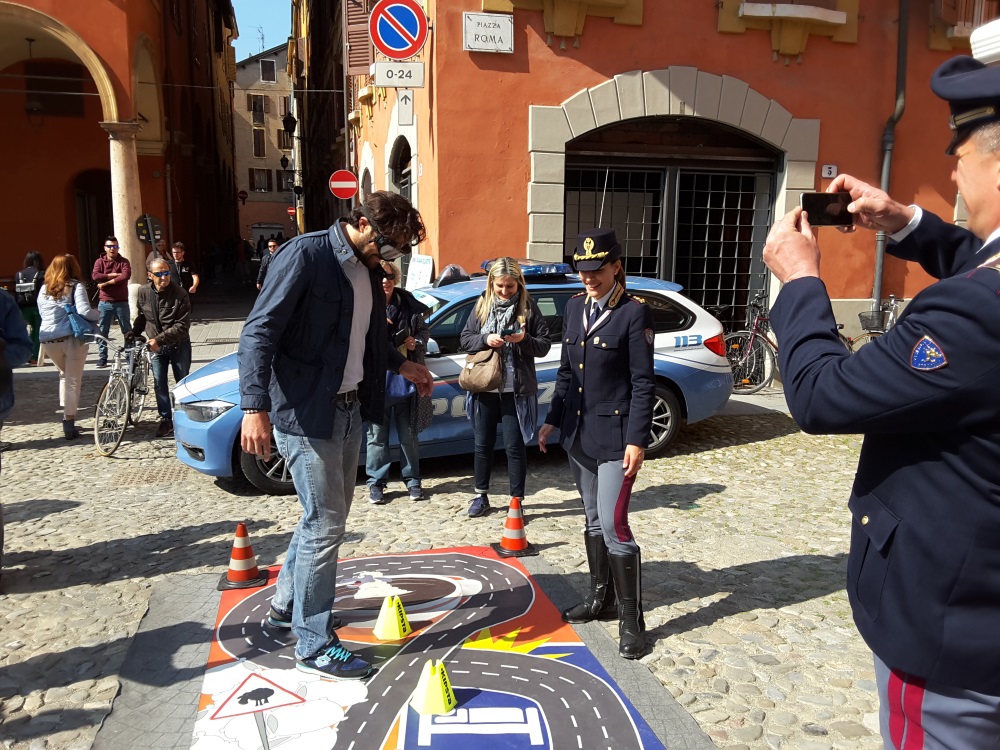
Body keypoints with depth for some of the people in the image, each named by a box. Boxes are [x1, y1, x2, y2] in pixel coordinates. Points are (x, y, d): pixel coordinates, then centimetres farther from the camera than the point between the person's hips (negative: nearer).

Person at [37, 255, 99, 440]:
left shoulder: (44, 289, 12)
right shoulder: (75, 286, -4)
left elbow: (41, 313, 19)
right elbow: (84, 311, -17)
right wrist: (99, 314, 1)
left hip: (47, 339, 5)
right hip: (71, 338, -5)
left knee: (64, 374, 25)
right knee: (73, 380, 3)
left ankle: (67, 415, 22)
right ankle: (69, 421, -1)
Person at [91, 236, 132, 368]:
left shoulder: (123, 262, 2)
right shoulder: (100, 262, 5)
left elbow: (126, 275, -18)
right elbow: (95, 276, -12)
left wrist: (106, 282, -16)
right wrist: (113, 275, -15)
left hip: (121, 302, -1)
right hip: (104, 302, 1)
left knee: (127, 330, 5)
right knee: (102, 331, 3)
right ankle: (102, 357, 10)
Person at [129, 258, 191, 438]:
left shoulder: (180, 294, -19)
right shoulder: (144, 293, -5)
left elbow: (182, 325, -23)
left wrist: (160, 339, -29)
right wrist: (134, 332, 1)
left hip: (179, 345, -3)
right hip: (156, 347, 3)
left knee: (183, 382, 7)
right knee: (159, 384, 4)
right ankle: (166, 419, 15)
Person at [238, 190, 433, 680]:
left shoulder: (369, 270, 10)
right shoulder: (305, 256, -16)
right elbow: (258, 333, -21)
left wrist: (402, 365, 20)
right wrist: (256, 406, -30)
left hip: (349, 408, 9)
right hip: (305, 412, -8)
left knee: (328, 516, 18)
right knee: (325, 524, -3)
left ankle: (287, 605, 38)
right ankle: (314, 645, 12)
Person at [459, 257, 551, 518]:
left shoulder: (528, 307, -2)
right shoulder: (482, 306, 4)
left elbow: (544, 345, -2)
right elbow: (465, 339, 5)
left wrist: (524, 339, -21)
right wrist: (485, 340, -14)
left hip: (516, 389, -3)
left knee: (515, 446, 3)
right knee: (483, 444, 12)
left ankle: (517, 500, 15)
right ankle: (481, 495, 27)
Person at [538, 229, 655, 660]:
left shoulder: (634, 313, -11)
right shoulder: (574, 308, 8)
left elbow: (643, 383, -12)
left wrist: (637, 440, -16)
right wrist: (552, 419, 13)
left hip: (614, 435, -7)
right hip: (578, 433, 7)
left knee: (614, 526, -7)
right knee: (593, 521, 17)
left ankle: (631, 621, 7)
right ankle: (601, 600, 32)